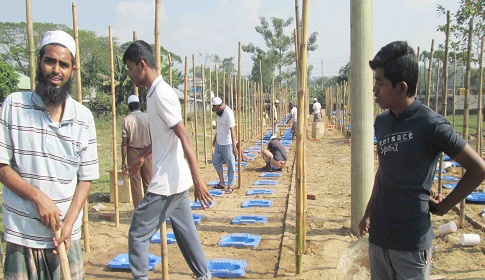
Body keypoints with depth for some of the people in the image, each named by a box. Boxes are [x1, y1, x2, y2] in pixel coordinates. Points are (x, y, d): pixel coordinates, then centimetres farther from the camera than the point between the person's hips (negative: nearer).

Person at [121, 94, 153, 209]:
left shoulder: (126, 120, -5)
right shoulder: (148, 117, -1)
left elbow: (124, 143, -6)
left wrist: (123, 161, 0)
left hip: (133, 152, -1)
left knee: (136, 183, 5)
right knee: (148, 182, 10)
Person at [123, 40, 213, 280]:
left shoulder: (161, 94, -17)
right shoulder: (155, 93, 11)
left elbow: (184, 139, -22)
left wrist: (197, 181, -24)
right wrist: (141, 157, 33)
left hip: (166, 183, -9)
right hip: (175, 181, 9)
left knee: (138, 234, 2)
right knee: (186, 232, 17)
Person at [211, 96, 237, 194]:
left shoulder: (228, 113, -20)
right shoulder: (218, 112, 6)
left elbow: (232, 130, -23)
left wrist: (234, 146, -26)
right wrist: (215, 138, 26)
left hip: (227, 143, -9)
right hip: (219, 143, 9)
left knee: (230, 165, 2)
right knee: (216, 161, 14)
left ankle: (230, 186, 11)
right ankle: (222, 183, 25)